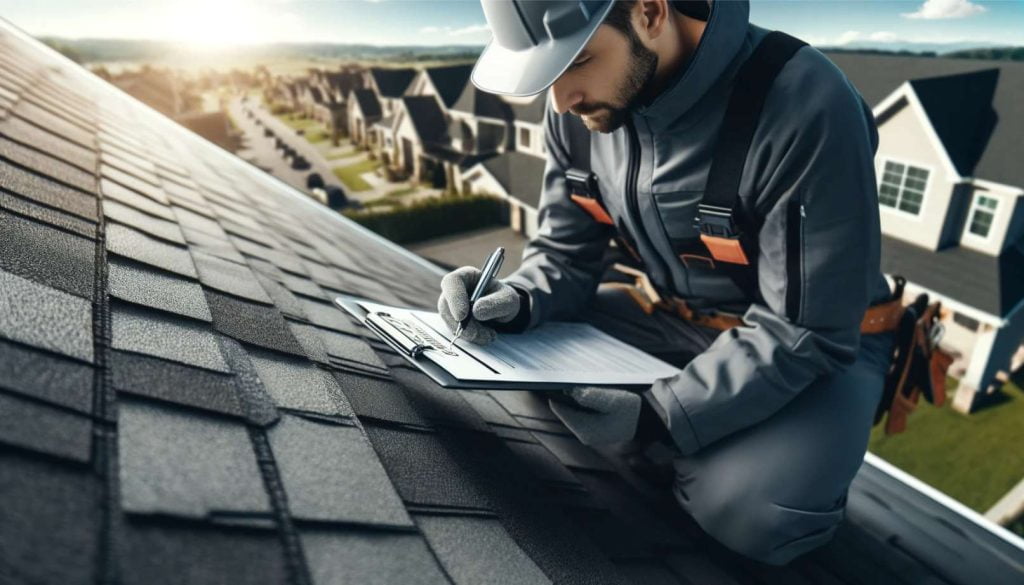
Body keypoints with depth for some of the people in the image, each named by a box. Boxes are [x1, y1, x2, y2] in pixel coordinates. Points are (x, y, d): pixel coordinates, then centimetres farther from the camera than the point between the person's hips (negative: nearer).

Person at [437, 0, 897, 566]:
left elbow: (803, 330, -26)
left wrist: (661, 416, -35)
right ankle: (695, 452, 1)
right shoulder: (578, 105, -11)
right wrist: (515, 300, -23)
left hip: (817, 342, -5)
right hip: (672, 319, 6)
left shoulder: (806, 105, -29)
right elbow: (566, 254, -2)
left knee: (748, 511, -31)